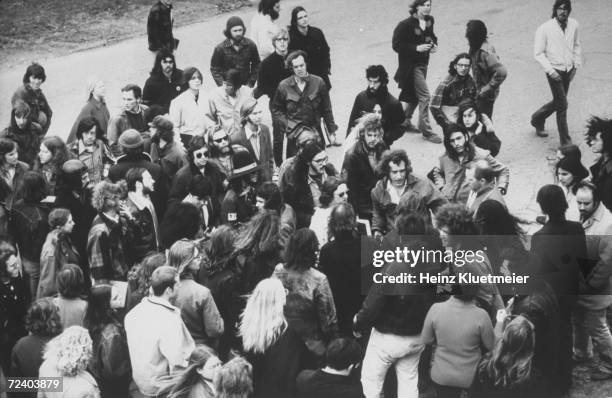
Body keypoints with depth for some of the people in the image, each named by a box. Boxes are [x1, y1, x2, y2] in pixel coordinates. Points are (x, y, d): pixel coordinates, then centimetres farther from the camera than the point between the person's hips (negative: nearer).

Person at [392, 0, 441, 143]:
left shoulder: (430, 20, 4)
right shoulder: (406, 24, -18)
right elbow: (396, 45, -17)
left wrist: (434, 44, -1)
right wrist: (417, 48, -23)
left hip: (424, 63, 8)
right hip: (411, 65, -8)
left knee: (414, 95, 18)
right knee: (424, 95, -10)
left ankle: (405, 121, 38)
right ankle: (426, 131, -4)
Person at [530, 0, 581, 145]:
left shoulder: (573, 25, -3)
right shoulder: (545, 29, -17)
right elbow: (538, 53, -11)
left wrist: (576, 64, 7)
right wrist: (550, 71, -17)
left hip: (568, 70, 5)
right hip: (555, 71, -5)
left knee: (557, 102, 17)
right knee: (562, 105, -5)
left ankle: (537, 118, 44)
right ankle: (565, 141, 6)